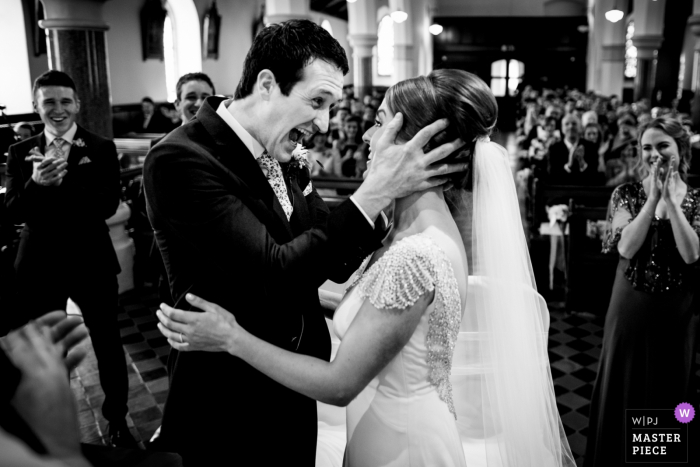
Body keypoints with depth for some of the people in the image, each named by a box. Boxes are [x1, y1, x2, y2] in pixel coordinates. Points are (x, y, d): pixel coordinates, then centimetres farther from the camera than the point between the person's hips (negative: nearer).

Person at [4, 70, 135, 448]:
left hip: (92, 262, -2)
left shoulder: (101, 149, -5)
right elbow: (13, 213, -6)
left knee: (108, 345, 10)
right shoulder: (20, 153, 1)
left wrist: (60, 182, -27)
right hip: (38, 265, 2)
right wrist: (36, 183, -26)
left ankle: (117, 421, 31)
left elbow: (107, 205, -15)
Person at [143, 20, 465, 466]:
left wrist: (389, 183, -14)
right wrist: (377, 190, -30)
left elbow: (339, 261, 2)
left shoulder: (287, 159, 1)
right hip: (226, 415, -6)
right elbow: (275, 276, -30)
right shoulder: (180, 159, -23)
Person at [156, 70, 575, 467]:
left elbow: (341, 384, -23)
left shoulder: (415, 254, -30)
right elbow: (367, 308, 5)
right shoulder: (430, 223, -2)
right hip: (409, 431, 8)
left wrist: (232, 338, -18)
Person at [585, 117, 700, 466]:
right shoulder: (627, 194, -3)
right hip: (631, 307, 0)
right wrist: (653, 198, -18)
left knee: (670, 388, 14)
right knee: (624, 388, 10)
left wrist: (671, 199, -19)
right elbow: (626, 247, -17)